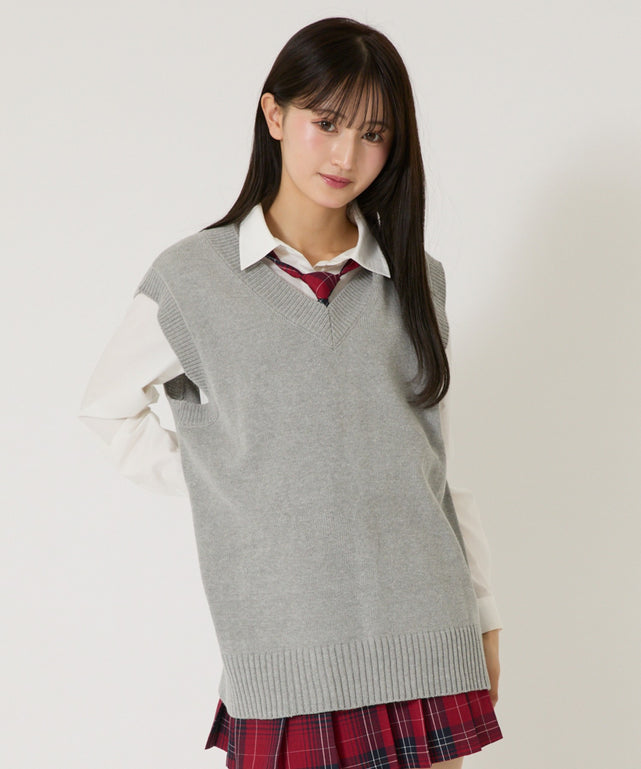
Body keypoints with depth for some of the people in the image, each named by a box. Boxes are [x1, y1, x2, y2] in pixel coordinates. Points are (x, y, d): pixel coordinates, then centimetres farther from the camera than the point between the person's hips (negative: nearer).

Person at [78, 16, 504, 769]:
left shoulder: (416, 281, 10)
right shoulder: (193, 277, 1)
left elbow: (436, 460, 14)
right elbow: (109, 406, 14)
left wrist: (482, 615, 14)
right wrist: (217, 486, 2)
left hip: (425, 634, 3)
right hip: (285, 643, -2)